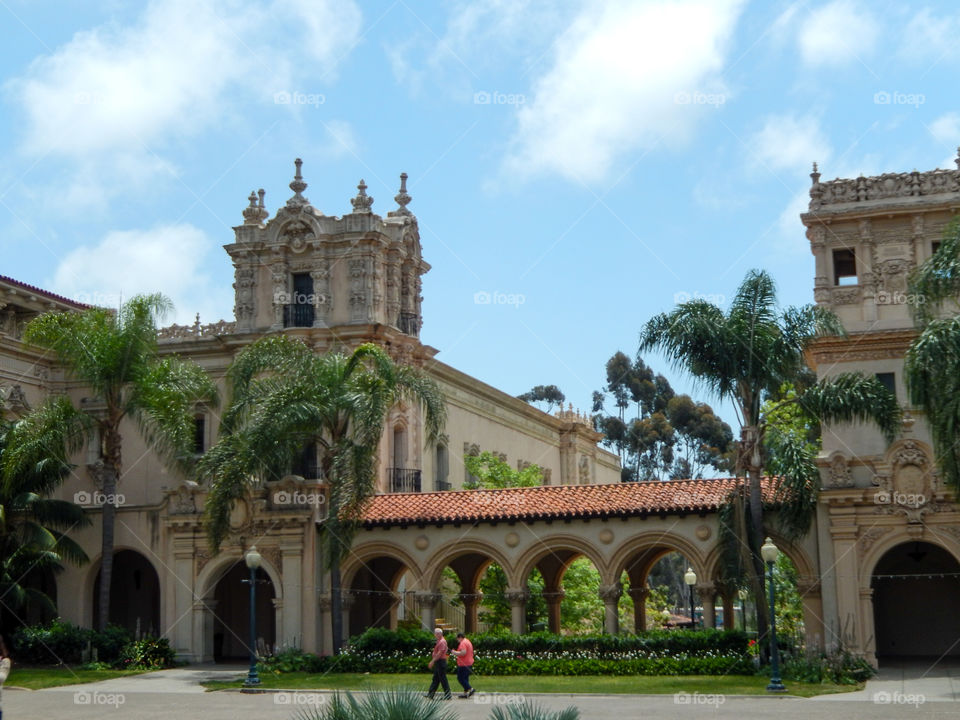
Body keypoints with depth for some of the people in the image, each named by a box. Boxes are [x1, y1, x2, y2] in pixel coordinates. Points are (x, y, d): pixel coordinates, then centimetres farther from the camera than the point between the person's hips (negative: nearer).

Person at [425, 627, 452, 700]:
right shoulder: (439, 641, 17)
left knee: (443, 679, -6)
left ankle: (448, 694, -1)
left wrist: (433, 661, -21)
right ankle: (430, 694, 14)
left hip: (440, 662, -10)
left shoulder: (442, 642, -15)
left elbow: (439, 653, -22)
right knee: (435, 679, 11)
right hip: (438, 662, 10)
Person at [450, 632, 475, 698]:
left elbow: (463, 653, -27)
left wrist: (454, 652, -16)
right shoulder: (468, 642, 17)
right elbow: (471, 653, 25)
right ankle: (465, 693, 12)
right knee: (465, 678, 12)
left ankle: (470, 689, -12)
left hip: (463, 665, -10)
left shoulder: (463, 643, -15)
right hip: (469, 664, 10)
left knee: (460, 678, -5)